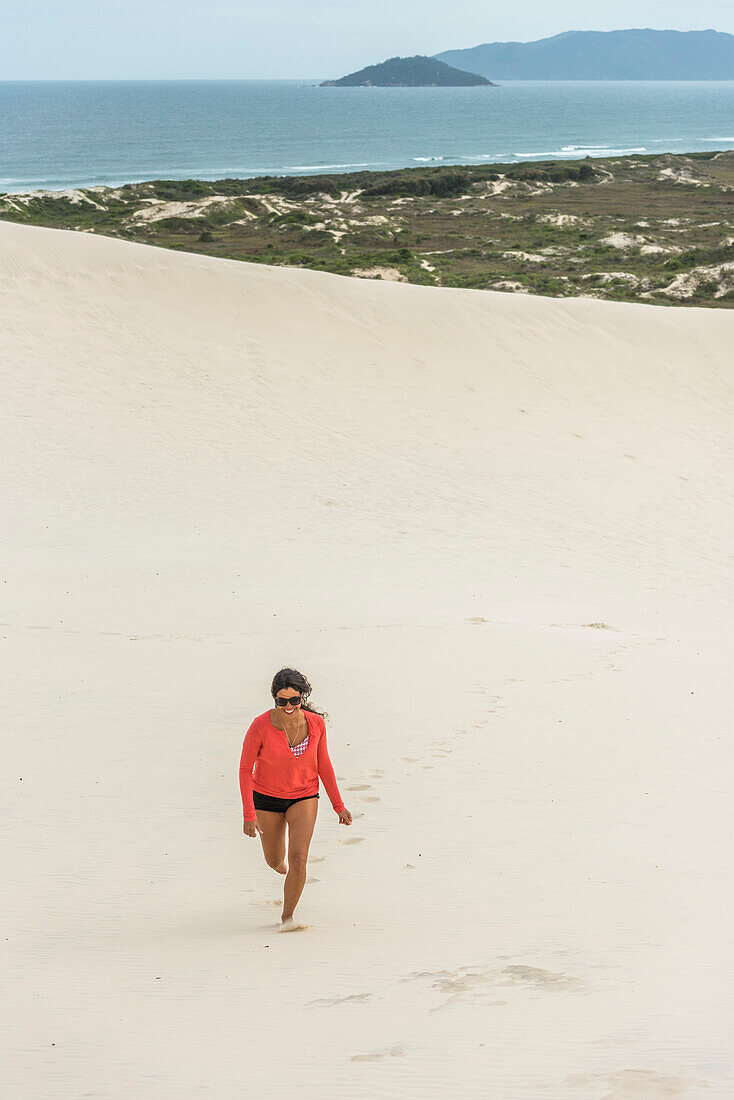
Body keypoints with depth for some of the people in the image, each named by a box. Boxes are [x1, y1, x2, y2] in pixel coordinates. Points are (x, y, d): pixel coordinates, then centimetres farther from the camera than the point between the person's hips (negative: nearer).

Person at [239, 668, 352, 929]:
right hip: (267, 798, 0)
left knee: (298, 860, -16)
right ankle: (281, 864, 59)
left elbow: (323, 764, -2)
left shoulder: (316, 723, -17)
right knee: (275, 861, 19)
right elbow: (245, 769, -16)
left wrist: (338, 805, 3)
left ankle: (287, 916, 7)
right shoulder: (260, 726, -25)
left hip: (304, 797, 0)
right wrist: (249, 815, -19)